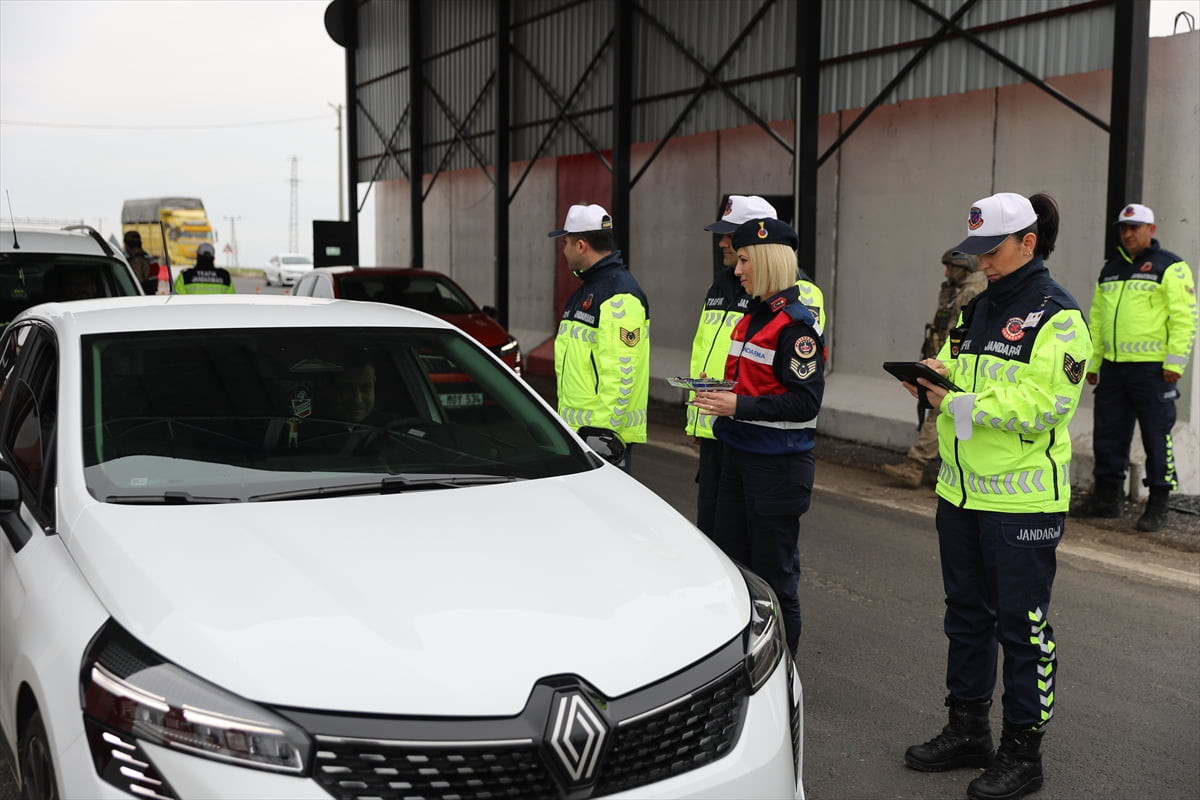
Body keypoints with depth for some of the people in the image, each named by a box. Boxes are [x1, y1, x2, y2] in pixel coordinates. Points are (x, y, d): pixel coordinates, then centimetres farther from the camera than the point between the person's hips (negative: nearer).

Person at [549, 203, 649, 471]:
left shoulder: (620, 295, -16)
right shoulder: (584, 290, 18)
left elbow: (620, 372, -23)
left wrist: (605, 429, -24)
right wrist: (564, 414, 22)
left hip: (605, 430, -10)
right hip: (575, 429, 10)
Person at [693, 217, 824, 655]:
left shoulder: (795, 324, -15)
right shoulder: (752, 316, 13)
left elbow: (806, 402, -21)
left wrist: (740, 406, -25)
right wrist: (719, 393, 4)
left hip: (777, 464, -9)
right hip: (738, 455, 9)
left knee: (774, 572, 1)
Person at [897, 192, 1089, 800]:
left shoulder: (1057, 315, -12)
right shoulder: (978, 309, 12)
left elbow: (1044, 403, -22)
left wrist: (961, 404, -24)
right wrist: (939, 377, -5)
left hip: (1022, 499, -8)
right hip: (961, 491, 8)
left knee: (1022, 625, 3)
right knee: (966, 614, 16)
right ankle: (967, 731, 31)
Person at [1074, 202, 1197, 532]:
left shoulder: (1170, 267, -4)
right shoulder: (1110, 269, 18)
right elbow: (1096, 318, 21)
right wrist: (1092, 362, 17)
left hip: (1153, 368, -7)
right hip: (1113, 367, 7)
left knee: (1156, 436, -1)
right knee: (1107, 435, 10)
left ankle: (1158, 506, 7)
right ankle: (1106, 498, 21)